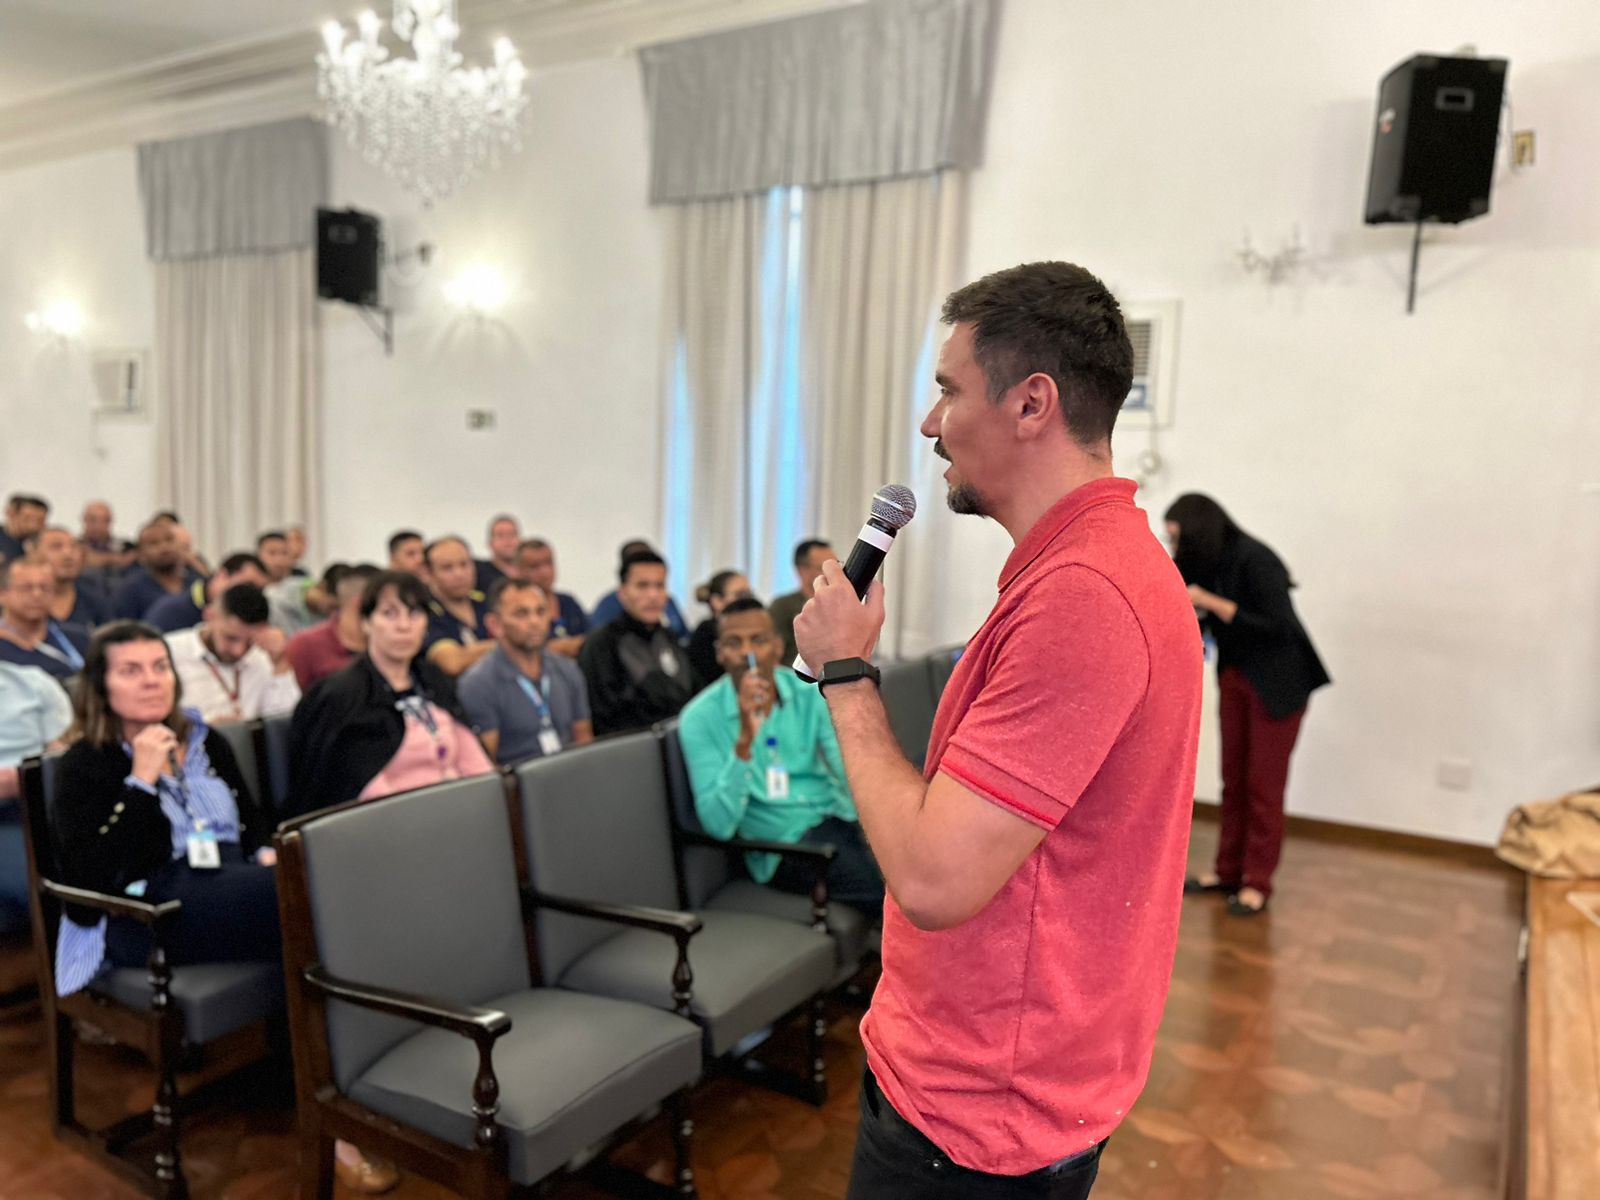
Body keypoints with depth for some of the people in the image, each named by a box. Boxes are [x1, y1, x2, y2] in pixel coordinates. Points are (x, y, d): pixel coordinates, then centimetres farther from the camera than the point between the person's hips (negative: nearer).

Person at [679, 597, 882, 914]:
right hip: (783, 843, -4)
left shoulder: (811, 693, 2)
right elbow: (719, 824, -16)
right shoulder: (700, 718, -6)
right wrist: (745, 740, -26)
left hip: (837, 816, 4)